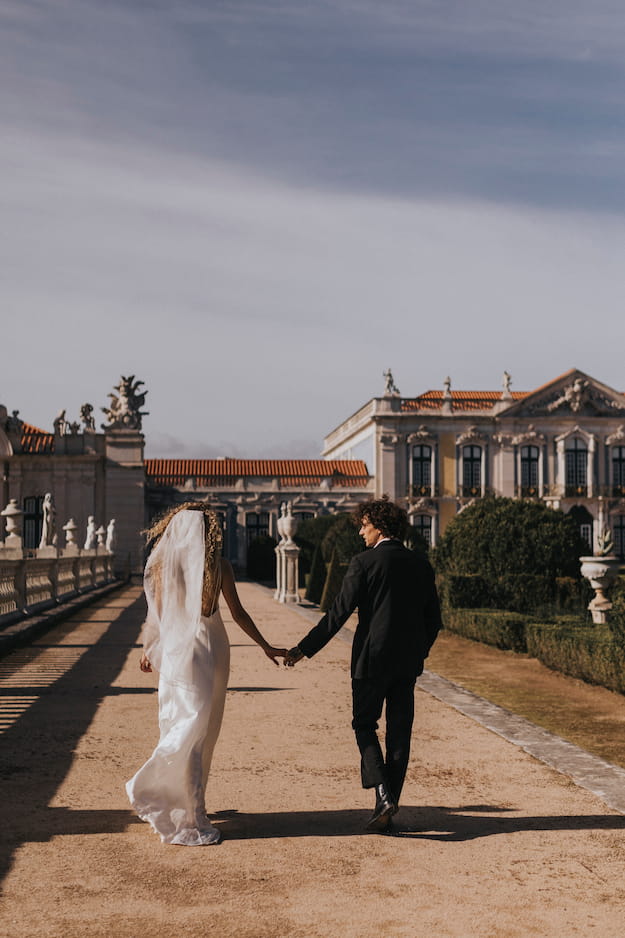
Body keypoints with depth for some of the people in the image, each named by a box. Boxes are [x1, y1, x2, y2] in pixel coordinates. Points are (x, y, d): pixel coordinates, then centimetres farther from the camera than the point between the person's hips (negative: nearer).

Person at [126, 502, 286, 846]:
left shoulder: (163, 563, -2)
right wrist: (266, 647, 11)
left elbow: (157, 613, 2)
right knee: (201, 730, 9)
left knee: (182, 726, 9)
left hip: (175, 649, 1)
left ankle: (189, 807, 13)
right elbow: (238, 613, 0)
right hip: (210, 647, 0)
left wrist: (148, 649, 16)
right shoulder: (219, 565, -4)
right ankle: (192, 818, 12)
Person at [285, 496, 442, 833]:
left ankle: (383, 793, -6)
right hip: (408, 663, 5)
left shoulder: (364, 563, -10)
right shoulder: (420, 564, 6)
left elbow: (339, 612, -13)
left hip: (372, 659, -5)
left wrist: (304, 649, -8)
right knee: (399, 735, 9)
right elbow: (433, 618, 10)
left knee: (364, 725, 12)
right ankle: (386, 812, 14)